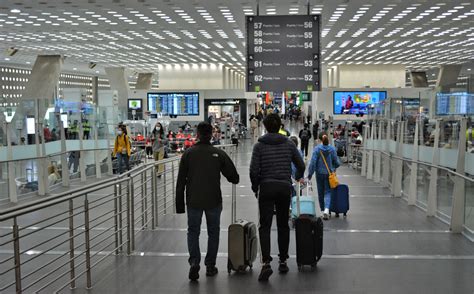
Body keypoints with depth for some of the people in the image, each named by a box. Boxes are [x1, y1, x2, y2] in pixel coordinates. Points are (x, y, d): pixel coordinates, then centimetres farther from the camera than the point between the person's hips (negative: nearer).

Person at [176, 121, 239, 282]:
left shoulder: (188, 154, -2)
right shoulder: (219, 154, -3)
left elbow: (180, 181, -2)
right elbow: (234, 178, -1)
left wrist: (179, 204, 3)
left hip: (193, 201, 0)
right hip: (214, 201, 0)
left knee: (193, 231, 11)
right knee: (213, 232, 15)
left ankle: (194, 262, -7)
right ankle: (210, 266, 18)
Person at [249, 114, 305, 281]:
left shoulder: (259, 146, -2)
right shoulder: (289, 144, 4)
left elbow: (254, 170, -8)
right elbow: (301, 165, 7)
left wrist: (255, 188, 7)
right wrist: (298, 178, 28)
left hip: (266, 188, -2)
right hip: (285, 187, 2)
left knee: (265, 226, -2)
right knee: (283, 225, 13)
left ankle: (266, 263, -16)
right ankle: (283, 261, 18)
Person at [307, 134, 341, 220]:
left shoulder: (317, 149, -11)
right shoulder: (332, 149, -7)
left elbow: (313, 162, -14)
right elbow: (337, 162, -1)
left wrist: (310, 174, -6)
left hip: (320, 173, 0)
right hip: (329, 173, 0)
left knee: (320, 192, 15)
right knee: (327, 191, 4)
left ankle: (323, 209, 26)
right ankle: (326, 209, -17)